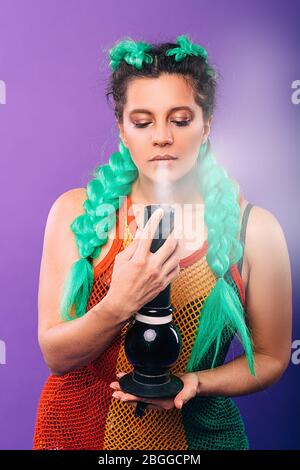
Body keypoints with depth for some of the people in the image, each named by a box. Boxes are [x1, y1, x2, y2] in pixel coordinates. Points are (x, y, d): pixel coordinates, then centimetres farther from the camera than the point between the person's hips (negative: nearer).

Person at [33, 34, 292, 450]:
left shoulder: (253, 228, -17)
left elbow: (270, 358, -5)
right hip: (78, 427, 2)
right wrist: (119, 304, -32)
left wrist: (194, 382, -21)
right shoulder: (77, 212, -15)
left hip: (193, 432, 0)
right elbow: (56, 357, -14)